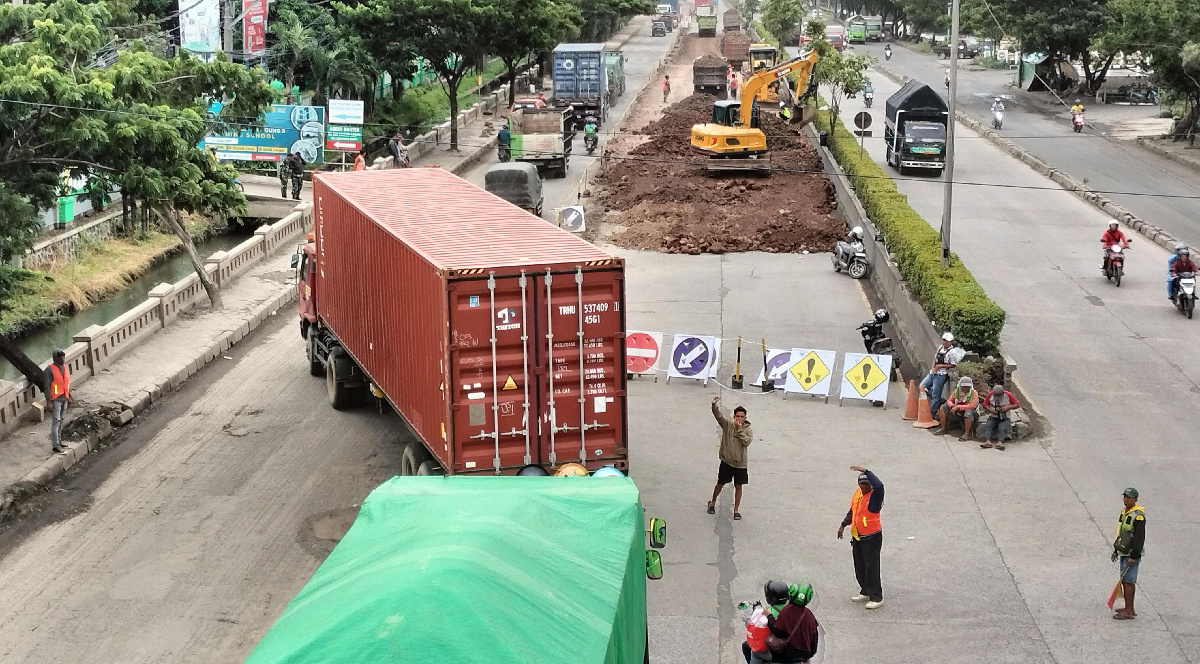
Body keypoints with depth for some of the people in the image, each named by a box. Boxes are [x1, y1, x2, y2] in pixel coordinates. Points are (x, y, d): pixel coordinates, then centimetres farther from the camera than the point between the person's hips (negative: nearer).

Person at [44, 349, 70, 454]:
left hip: (64, 398, 7)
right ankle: (55, 445, -6)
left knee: (61, 421, 15)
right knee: (56, 422, -7)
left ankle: (59, 441, 25)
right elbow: (47, 386, -15)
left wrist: (69, 396, 17)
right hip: (55, 399, -7)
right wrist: (48, 402, -18)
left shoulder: (65, 367, 8)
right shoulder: (50, 369, -15)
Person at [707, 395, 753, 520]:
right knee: (720, 483, 12)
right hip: (726, 461, 0)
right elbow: (718, 415, -17)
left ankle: (736, 510, 20)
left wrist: (739, 429, -23)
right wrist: (714, 405, -35)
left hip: (740, 463, 0)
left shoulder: (748, 430, -4)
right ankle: (713, 502, 35)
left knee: (738, 486, 8)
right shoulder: (728, 424, -4)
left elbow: (747, 442, -19)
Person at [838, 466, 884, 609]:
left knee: (871, 567, -6)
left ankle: (876, 598, 2)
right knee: (859, 567, 16)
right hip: (857, 537, 8)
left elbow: (879, 486, -42)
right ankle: (865, 593, 31)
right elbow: (852, 511, 22)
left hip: (872, 537, -8)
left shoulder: (874, 496, -18)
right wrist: (843, 525, 19)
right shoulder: (857, 494, 6)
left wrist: (865, 471, -38)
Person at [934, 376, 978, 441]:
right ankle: (943, 428, 6)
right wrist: (952, 405, -21)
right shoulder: (956, 391, 0)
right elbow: (950, 400, 5)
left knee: (969, 411, -39)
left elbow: (972, 406, -27)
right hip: (957, 413, 5)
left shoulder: (974, 393, -15)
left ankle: (967, 433, -27)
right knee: (943, 408, -4)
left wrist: (958, 407, -32)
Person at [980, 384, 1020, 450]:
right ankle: (988, 441, -49)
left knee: (1002, 428, -32)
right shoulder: (990, 395, -1)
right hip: (993, 417, 2)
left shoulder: (1008, 395, -6)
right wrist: (990, 409, -14)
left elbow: (1018, 405, -4)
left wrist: (1008, 407, -20)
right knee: (988, 426, -29)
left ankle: (1000, 443, -54)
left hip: (1005, 418, -2)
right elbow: (985, 405, 7)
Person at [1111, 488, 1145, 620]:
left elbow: (1140, 538, -20)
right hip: (1123, 553, 9)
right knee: (1127, 582, 14)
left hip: (1132, 554, -9)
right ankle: (1130, 609, 21)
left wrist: (1134, 556, -22)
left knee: (1127, 582, -8)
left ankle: (1128, 612, -5)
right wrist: (1116, 551, 24)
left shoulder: (1138, 515, -17)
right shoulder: (1125, 512, 14)